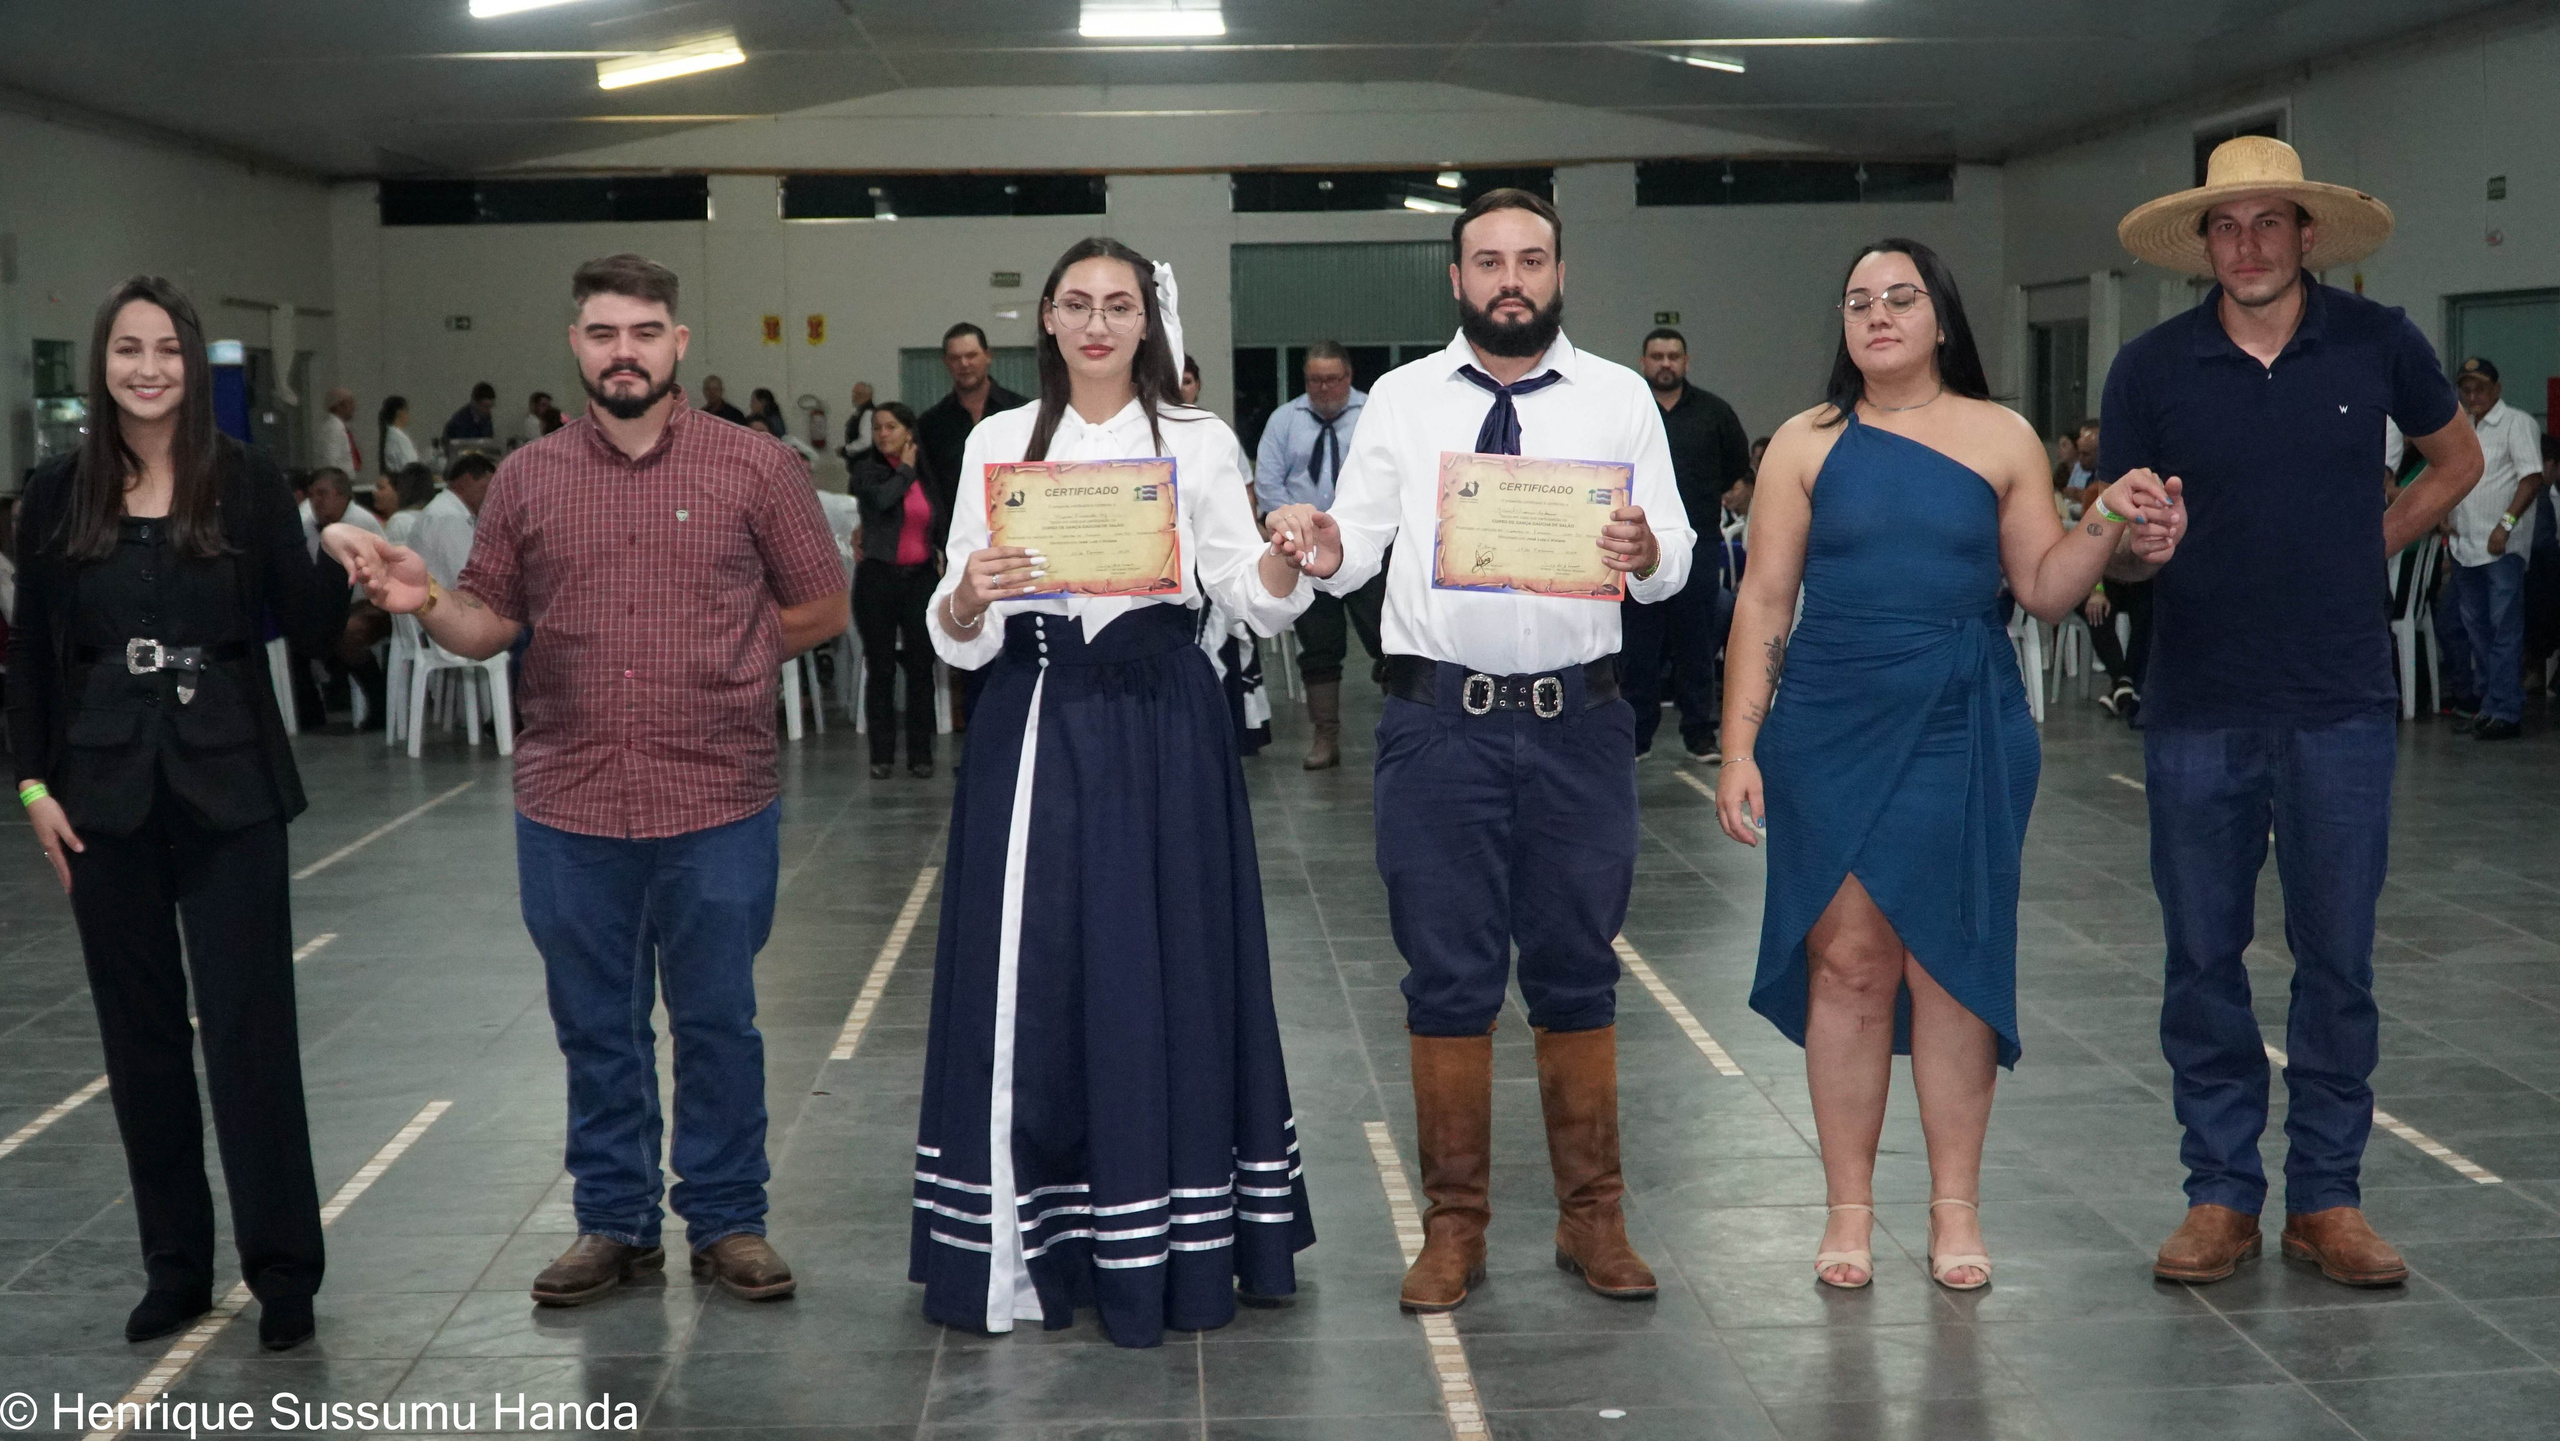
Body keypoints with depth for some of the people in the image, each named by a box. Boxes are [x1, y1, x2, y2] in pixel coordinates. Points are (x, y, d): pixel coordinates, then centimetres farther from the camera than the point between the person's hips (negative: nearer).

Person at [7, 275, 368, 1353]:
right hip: (106, 792, 2)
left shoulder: (246, 482, -2)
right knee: (140, 1031, 9)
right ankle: (174, 1265, 20)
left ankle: (282, 1269, 8)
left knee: (250, 1024, -2)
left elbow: (307, 627, -3)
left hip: (228, 788, -2)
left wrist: (336, 564, -23)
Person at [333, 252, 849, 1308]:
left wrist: (711, 656, 1)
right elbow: (488, 624, 8)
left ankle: (726, 1221, 21)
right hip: (568, 810, 2)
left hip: (715, 807, -2)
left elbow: (822, 607, 5)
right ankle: (614, 1222, 26)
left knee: (717, 1024, 7)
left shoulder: (754, 468, 0)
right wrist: (426, 600, -12)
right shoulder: (527, 478, 7)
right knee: (596, 1030, 12)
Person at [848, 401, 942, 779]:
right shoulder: (867, 470, 2)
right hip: (879, 576, -2)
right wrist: (906, 468, -4)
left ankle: (920, 753, 8)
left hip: (921, 578, 2)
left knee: (921, 667, 1)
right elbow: (882, 498, -19)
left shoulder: (929, 477, 11)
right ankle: (881, 755, 7)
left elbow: (944, 528, 16)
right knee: (880, 668, 1)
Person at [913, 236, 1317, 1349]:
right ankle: (1026, 1246, 11)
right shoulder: (997, 443, 8)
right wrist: (967, 600, -18)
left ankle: (1164, 1241, 12)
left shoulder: (1200, 442, 6)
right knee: (1028, 978, 1)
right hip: (1033, 724, 1)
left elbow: (1255, 602, -1)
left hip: (1159, 727, -1)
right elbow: (958, 638, 4)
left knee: (1160, 974, 1)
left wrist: (1288, 562, -22)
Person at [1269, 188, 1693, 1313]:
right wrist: (1321, 552, -22)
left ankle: (1590, 1214, 22)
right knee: (1448, 978, 5)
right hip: (1439, 719, 0)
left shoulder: (1619, 399, 4)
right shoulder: (1401, 400, 6)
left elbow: (1674, 562, -3)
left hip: (1576, 720, 0)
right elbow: (1358, 547, 0)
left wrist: (1644, 551, -25)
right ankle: (1454, 1223, 18)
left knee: (1578, 971, 9)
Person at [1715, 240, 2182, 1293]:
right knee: (1847, 960, 0)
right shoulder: (1807, 444, 5)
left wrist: (2106, 524, -12)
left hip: (1964, 730, 0)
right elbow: (1764, 602, 3)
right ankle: (1848, 1208, 11)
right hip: (1830, 729, 0)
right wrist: (1740, 746, -2)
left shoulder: (2001, 437, 6)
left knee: (1949, 961, 1)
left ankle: (1955, 1207, 12)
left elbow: (2046, 590, 7)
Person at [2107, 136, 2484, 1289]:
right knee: (2202, 957, 5)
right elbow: (2120, 555, 2)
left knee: (2337, 957, 4)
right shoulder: (2152, 368, -1)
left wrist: (2373, 545, 7)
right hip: (2198, 708, 0)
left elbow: (2456, 459, 19)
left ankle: (2327, 1199, 16)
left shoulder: (2377, 345, 1)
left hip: (2341, 704, 0)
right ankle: (2221, 1194, 16)